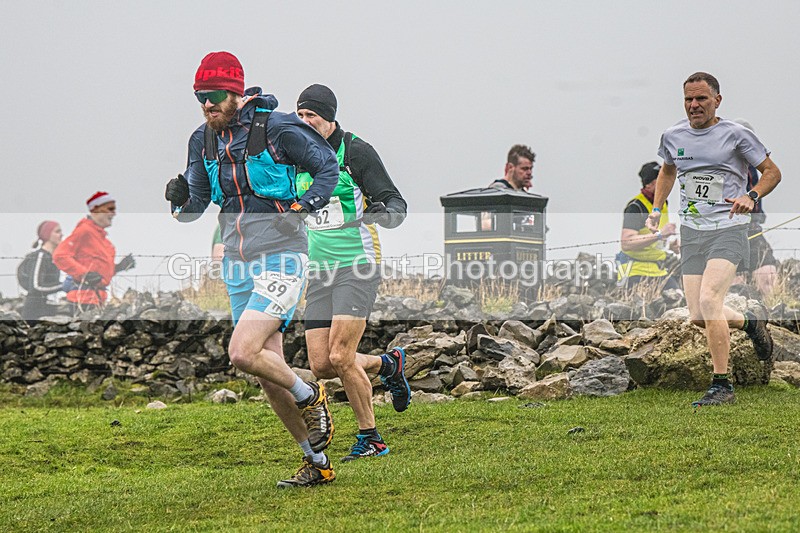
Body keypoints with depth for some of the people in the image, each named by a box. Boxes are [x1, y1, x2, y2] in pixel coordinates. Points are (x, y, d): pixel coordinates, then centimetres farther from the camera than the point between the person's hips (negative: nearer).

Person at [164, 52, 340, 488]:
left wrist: (309, 202, -16)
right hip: (237, 263, 6)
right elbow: (194, 208, 12)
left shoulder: (277, 128, -10)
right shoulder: (202, 140, 8)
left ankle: (311, 397, 5)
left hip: (281, 259, -6)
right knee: (269, 375, 7)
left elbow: (328, 166, 1)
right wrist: (180, 200, -10)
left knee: (242, 353, -22)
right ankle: (316, 463, 19)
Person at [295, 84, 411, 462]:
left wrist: (378, 213, -31)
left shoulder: (355, 151, -8)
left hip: (357, 266, -6)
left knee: (340, 357, -16)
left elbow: (396, 206, -11)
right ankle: (387, 364, 27)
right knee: (320, 365, -1)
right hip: (319, 272, 6)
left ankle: (369, 438, 1)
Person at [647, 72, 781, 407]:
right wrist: (656, 209, 15)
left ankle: (722, 387, -16)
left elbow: (772, 172, 2)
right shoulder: (673, 137, 8)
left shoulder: (735, 134, -5)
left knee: (709, 301, -24)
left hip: (728, 228, -5)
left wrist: (752, 197, -17)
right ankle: (751, 322, 31)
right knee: (698, 317, -1)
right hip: (691, 232, 5)